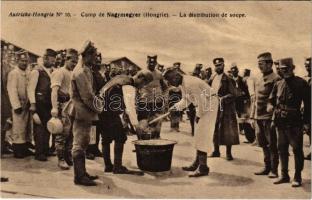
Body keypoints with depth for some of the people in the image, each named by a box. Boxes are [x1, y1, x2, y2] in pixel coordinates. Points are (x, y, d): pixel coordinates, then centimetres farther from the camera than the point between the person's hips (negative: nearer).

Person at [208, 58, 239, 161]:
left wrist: (223, 98, -21)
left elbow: (233, 94, -10)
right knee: (215, 129, 10)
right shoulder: (212, 79, 11)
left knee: (227, 130, -1)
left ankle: (228, 152, 9)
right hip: (214, 107, 5)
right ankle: (216, 150, 22)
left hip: (226, 107, -5)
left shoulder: (228, 79, -6)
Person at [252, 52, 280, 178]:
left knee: (271, 144, 1)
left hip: (269, 117, -8)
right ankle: (267, 167, 27)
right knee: (263, 144, 14)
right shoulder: (259, 80, 15)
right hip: (259, 117, 8)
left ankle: (273, 170, 12)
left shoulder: (275, 79, -9)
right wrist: (254, 116, 16)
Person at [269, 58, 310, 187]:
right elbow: (272, 99, 18)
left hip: (295, 123, -5)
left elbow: (308, 104, -5)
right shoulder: (278, 84, 10)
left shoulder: (301, 83, -5)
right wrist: (270, 105, -5)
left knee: (297, 149, 2)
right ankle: (284, 175, 24)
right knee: (282, 149, 12)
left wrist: (307, 122, -9)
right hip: (280, 122, 6)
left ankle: (297, 177, 14)